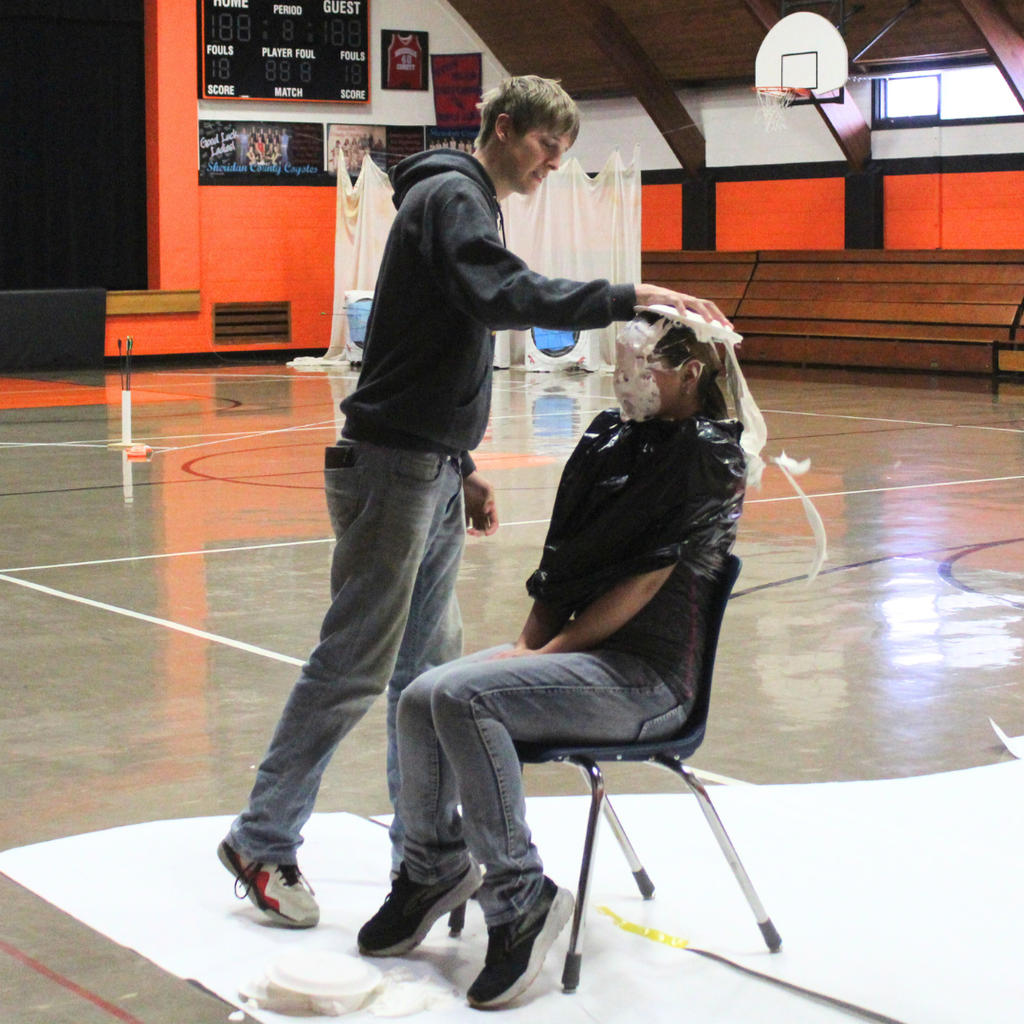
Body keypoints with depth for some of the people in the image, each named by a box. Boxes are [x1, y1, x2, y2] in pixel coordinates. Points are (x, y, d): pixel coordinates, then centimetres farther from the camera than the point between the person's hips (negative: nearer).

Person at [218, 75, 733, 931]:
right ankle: (262, 842, 4)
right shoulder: (450, 196, -10)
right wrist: (629, 298, -32)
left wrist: (463, 467, 21)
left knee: (431, 667, 11)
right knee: (354, 668, -5)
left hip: (431, 473, 10)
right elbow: (505, 297, -30)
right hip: (392, 470, -10)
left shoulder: (467, 205, 21)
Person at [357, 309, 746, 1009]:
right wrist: (529, 646, 1)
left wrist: (548, 652, -15)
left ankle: (521, 898, -17)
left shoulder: (710, 454, -9)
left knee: (465, 698, -27)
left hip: (647, 676, -7)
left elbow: (643, 583, -14)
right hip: (580, 654, 7)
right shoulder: (612, 437, 13)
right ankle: (437, 868, 11)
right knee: (421, 701, -11)